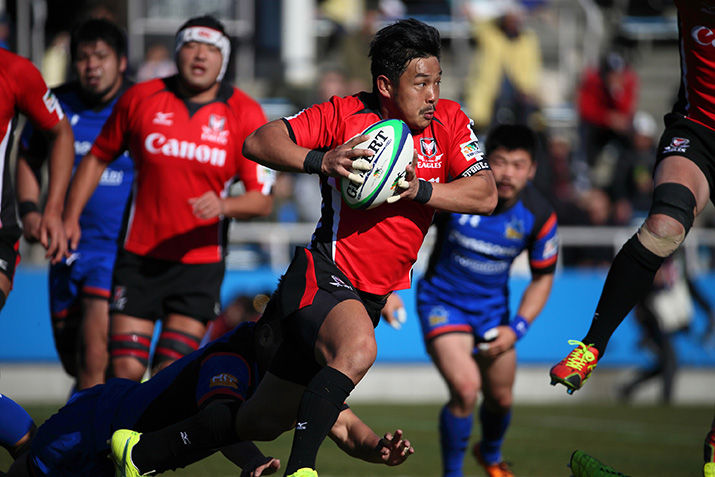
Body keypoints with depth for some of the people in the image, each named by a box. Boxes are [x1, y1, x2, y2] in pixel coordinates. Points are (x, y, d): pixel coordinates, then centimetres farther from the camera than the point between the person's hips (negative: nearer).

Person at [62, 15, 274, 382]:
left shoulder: (245, 114, -2)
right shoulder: (140, 98, 1)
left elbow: (262, 200, -3)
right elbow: (99, 157, 15)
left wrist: (224, 206, -24)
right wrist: (71, 217, 7)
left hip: (200, 262, 0)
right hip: (139, 258, 0)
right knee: (125, 370, -8)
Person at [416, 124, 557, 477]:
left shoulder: (539, 216, -15)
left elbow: (542, 278, -1)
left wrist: (516, 329, -11)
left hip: (493, 307, 4)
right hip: (443, 301, -4)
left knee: (500, 398, 15)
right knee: (465, 388, -22)